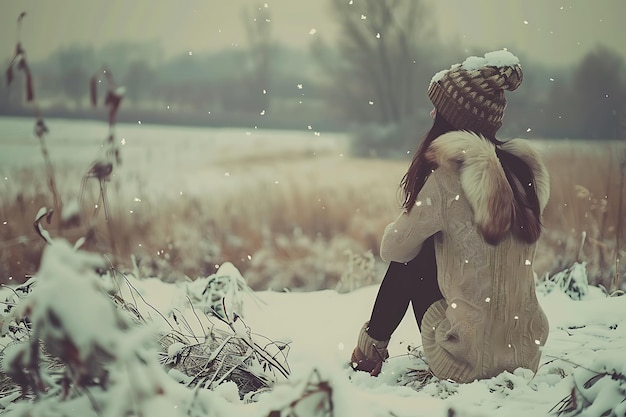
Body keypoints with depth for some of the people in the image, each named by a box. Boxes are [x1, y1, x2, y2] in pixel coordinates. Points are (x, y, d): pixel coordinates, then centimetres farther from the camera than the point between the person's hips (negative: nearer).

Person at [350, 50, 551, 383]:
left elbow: (393, 248, -4)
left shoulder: (449, 178, -17)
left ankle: (370, 351, 31)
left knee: (410, 258, 14)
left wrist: (407, 223, 16)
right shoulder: (526, 171, 2)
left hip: (468, 365, -6)